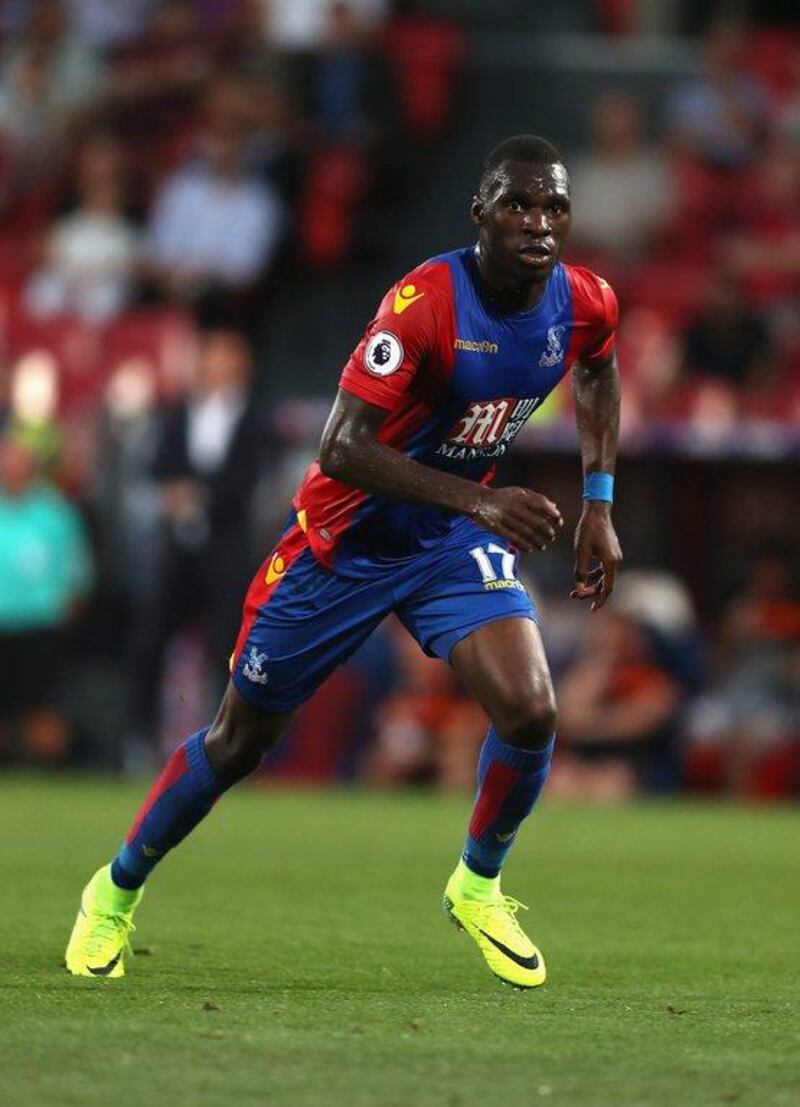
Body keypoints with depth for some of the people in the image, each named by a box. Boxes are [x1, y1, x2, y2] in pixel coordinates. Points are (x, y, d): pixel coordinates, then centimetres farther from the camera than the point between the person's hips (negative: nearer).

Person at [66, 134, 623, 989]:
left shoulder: (585, 306, -10)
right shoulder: (425, 302, -29)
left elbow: (596, 372, 17)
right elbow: (342, 447, -34)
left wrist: (599, 505, 10)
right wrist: (478, 501, -43)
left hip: (453, 540, 4)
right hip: (345, 540, -4)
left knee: (530, 711, -19)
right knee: (239, 740, 9)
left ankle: (478, 885, 9)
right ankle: (117, 889, 33)